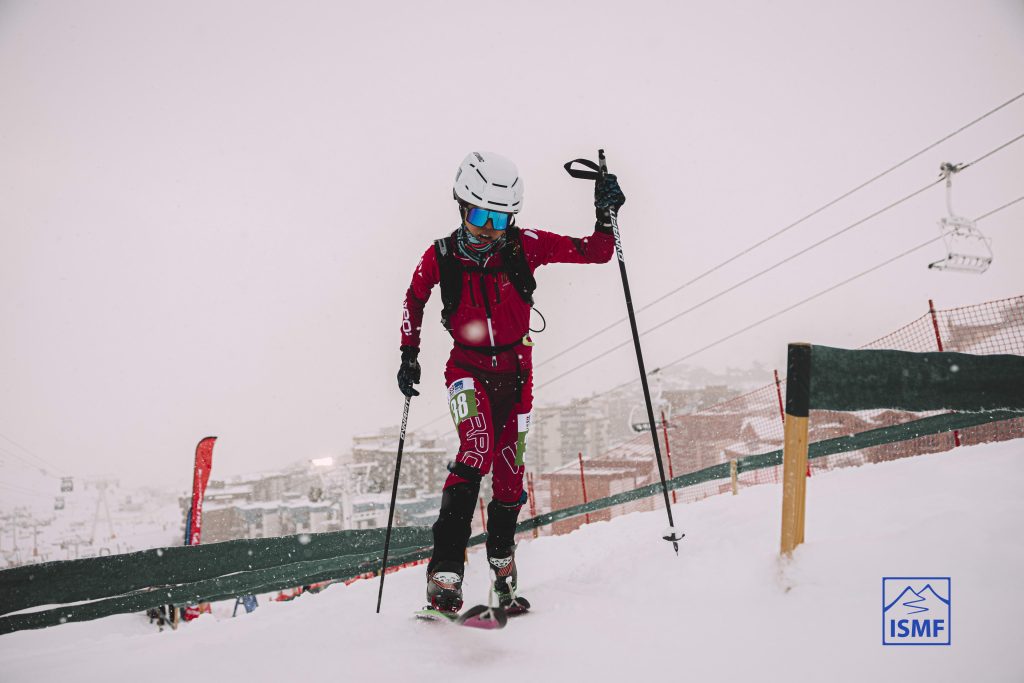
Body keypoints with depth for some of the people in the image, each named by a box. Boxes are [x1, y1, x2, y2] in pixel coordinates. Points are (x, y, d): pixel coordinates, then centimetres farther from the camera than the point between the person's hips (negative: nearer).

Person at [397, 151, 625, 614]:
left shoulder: (525, 246, -12)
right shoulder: (440, 257, -11)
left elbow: (596, 253, -8)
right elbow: (414, 300, 9)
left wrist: (606, 215, -24)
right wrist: (409, 355, 7)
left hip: (515, 370, 2)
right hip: (468, 368, -2)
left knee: (510, 474, 7)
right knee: (477, 451, -27)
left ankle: (502, 561, 35)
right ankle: (444, 577, -26)